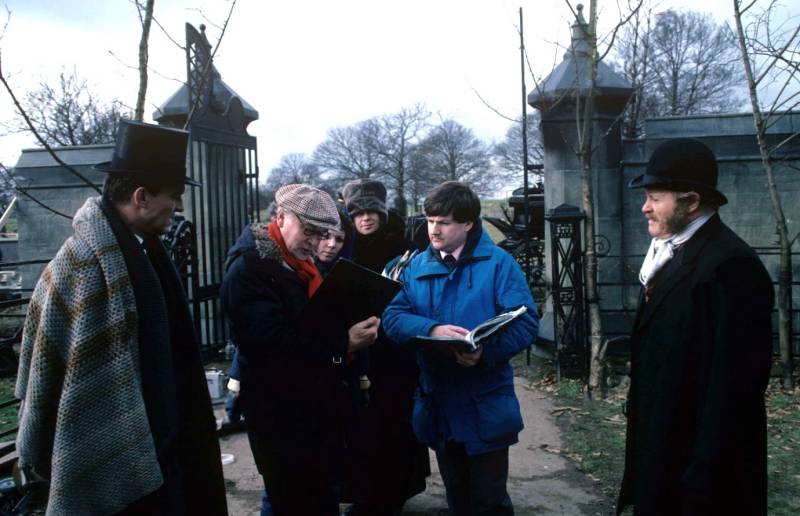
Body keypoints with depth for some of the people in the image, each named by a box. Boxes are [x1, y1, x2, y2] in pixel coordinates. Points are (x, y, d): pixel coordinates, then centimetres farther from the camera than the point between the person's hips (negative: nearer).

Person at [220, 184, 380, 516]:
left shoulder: (302, 263, 12)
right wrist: (343, 342, -30)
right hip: (279, 410, -9)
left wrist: (352, 331, -1)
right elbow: (274, 339, -28)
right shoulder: (249, 268, -18)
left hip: (320, 401, 9)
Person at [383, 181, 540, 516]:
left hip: (485, 406, -4)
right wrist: (431, 330, -24)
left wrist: (487, 352, -30)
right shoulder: (417, 266, 5)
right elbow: (392, 317, -5)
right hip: (438, 404, 4)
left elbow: (526, 321, -13)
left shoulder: (498, 263, -7)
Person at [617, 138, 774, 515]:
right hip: (662, 451, 9)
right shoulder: (670, 255, 8)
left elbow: (734, 383, -24)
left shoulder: (730, 266, -21)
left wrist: (704, 475, -21)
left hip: (697, 458, -8)